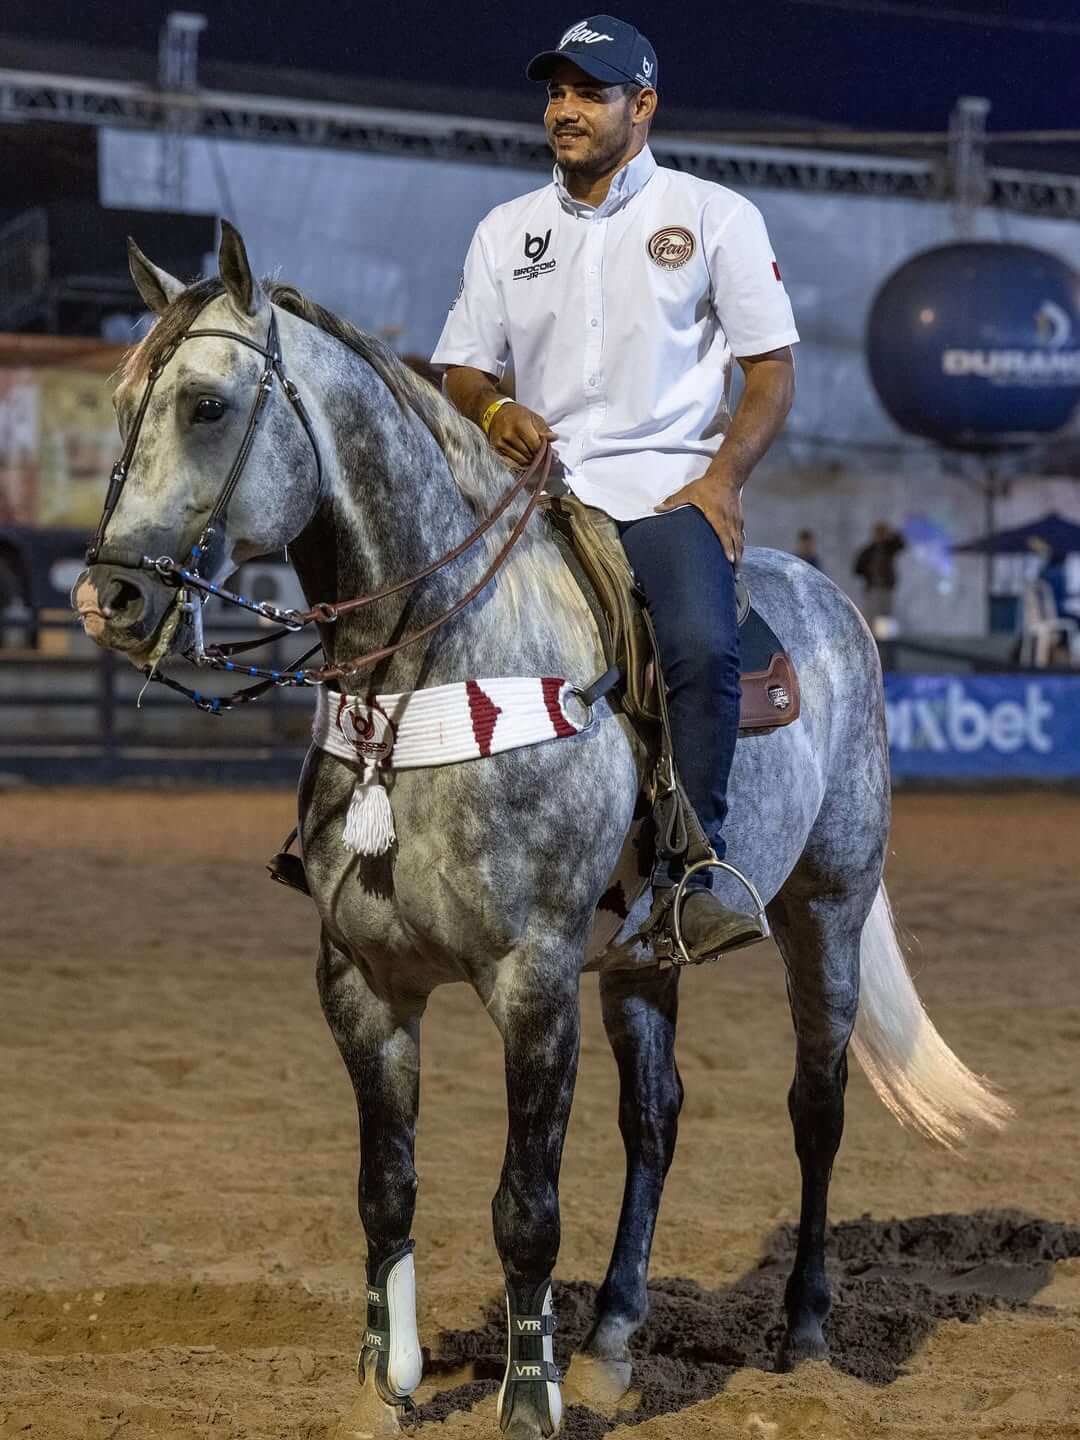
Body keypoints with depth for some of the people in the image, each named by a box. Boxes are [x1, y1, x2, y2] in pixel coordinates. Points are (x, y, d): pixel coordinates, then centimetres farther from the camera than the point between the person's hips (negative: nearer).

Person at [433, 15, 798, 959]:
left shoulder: (715, 215, 7)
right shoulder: (507, 231, 16)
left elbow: (772, 369, 4)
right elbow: (461, 368, 18)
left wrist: (724, 474, -11)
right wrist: (492, 408, -6)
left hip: (669, 487, -3)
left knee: (702, 648, -29)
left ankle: (688, 877, -25)